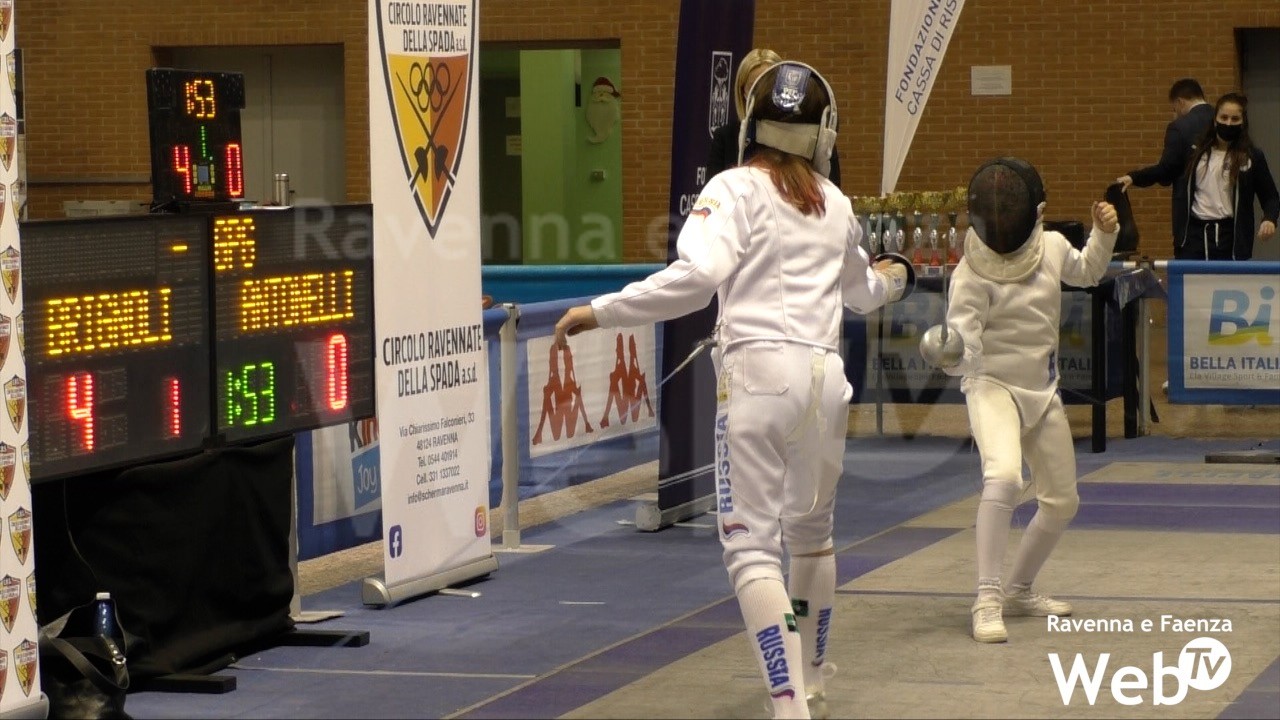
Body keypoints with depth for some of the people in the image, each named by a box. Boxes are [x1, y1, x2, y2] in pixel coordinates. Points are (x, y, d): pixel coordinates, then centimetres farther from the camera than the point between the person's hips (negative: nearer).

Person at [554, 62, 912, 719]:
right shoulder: (835, 204, 15)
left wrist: (600, 313, -16)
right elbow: (860, 292, 34)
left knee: (752, 549, -5)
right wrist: (892, 279, 58)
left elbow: (697, 277, -20)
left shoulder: (735, 190, -2)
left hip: (758, 375, -5)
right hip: (824, 377, 5)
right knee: (811, 530, 26)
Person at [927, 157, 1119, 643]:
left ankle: (1017, 590, 34)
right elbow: (963, 342, -32)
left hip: (1041, 391, 7)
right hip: (993, 387, -7)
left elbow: (1086, 273, 18)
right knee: (1003, 478, -32)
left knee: (1062, 503, 15)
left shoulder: (1052, 247, -5)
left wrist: (1104, 234, 0)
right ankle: (987, 600, -28)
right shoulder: (973, 272, -22)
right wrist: (950, 353, -54)